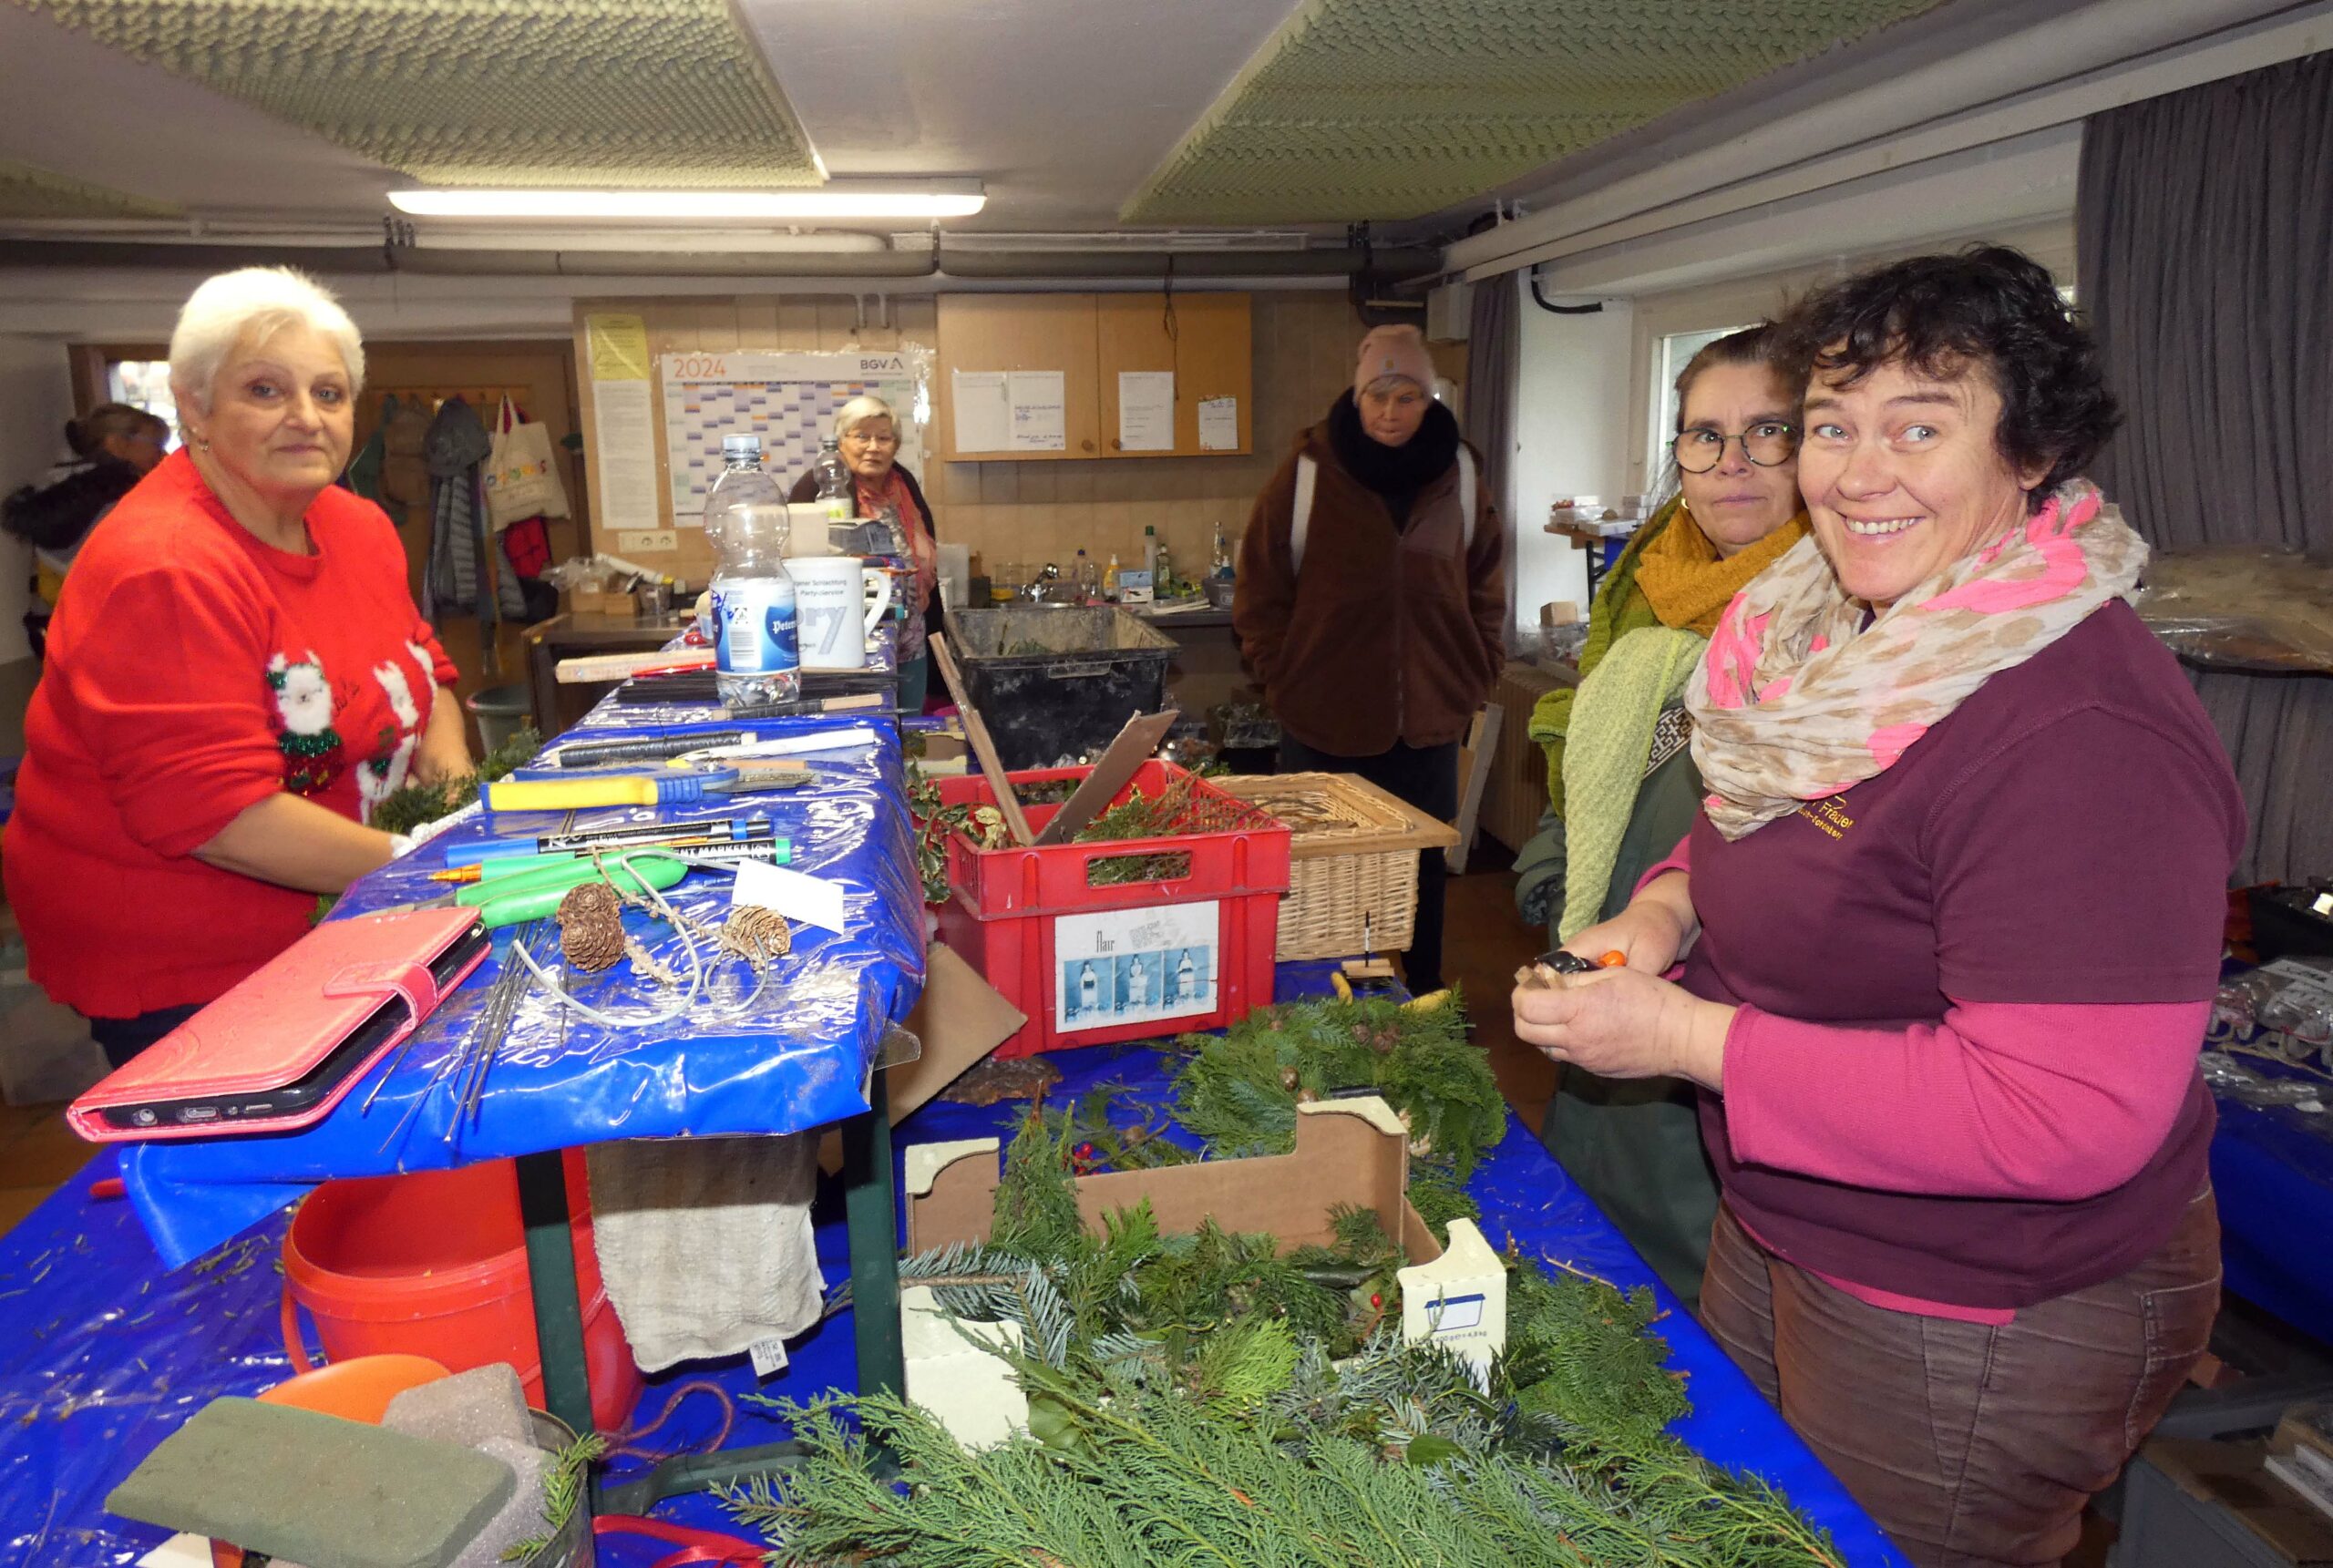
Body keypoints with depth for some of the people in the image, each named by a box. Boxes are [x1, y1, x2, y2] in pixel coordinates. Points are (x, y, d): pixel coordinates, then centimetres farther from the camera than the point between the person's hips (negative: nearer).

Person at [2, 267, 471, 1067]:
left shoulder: (359, 527, 2)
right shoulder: (165, 570, -23)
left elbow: (422, 665, 15)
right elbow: (215, 812, -28)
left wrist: (446, 758, -6)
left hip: (313, 927, 7)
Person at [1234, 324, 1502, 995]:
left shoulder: (1461, 475, 3)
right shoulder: (1308, 473, -7)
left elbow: (1483, 585, 14)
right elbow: (1260, 593, -2)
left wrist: (1478, 674, 7)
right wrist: (1286, 679, -6)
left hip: (1429, 721, 3)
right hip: (1325, 723, -3)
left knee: (1424, 867, 15)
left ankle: (1425, 999, 31)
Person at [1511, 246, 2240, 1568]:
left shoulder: (2081, 730, -29)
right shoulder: (1841, 638, 0)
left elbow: (2067, 1120, -33)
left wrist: (1690, 1039, -29)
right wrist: (1671, 906, -6)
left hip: (1981, 1329, -8)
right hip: (1779, 1234, 9)